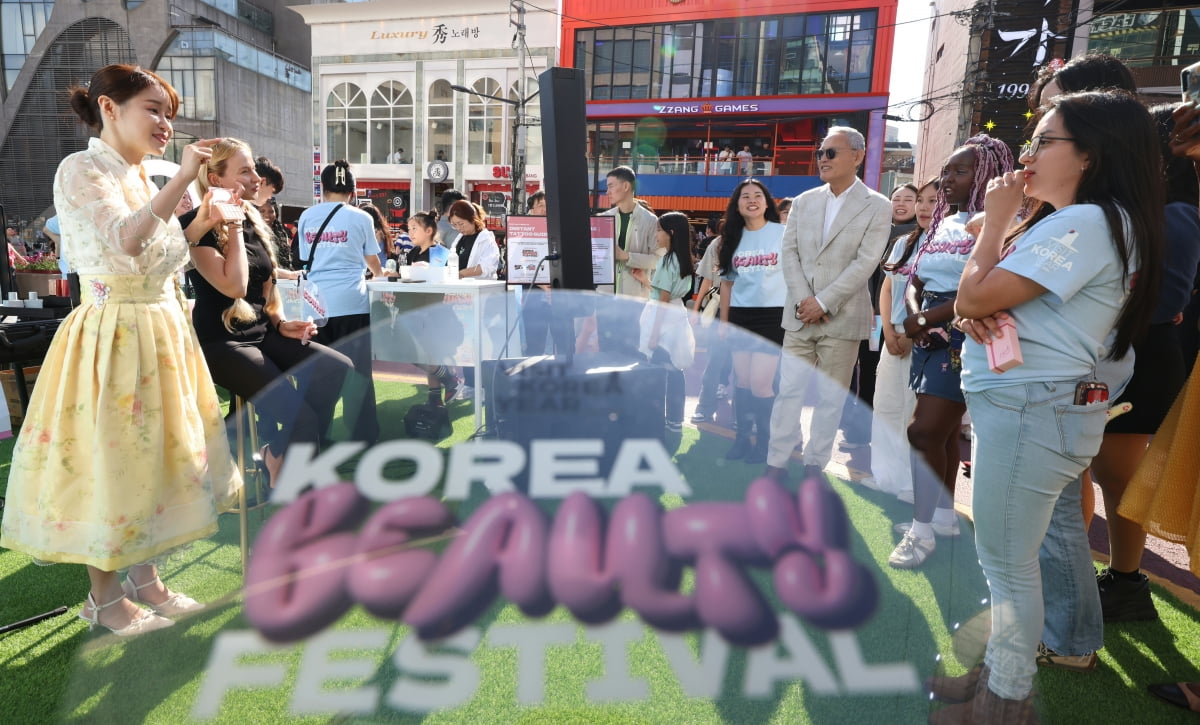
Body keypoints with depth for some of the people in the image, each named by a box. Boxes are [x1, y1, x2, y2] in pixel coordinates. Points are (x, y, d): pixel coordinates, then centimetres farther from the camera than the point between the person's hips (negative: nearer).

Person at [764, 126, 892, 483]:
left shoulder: (877, 206, -1)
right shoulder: (804, 201, 10)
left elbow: (865, 262, -10)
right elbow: (789, 253, 3)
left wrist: (823, 302, -16)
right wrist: (802, 300, -10)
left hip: (841, 318, -3)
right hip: (799, 315, 3)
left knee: (830, 398, 6)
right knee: (788, 392, 3)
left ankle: (814, 466, 17)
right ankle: (776, 464, 11)